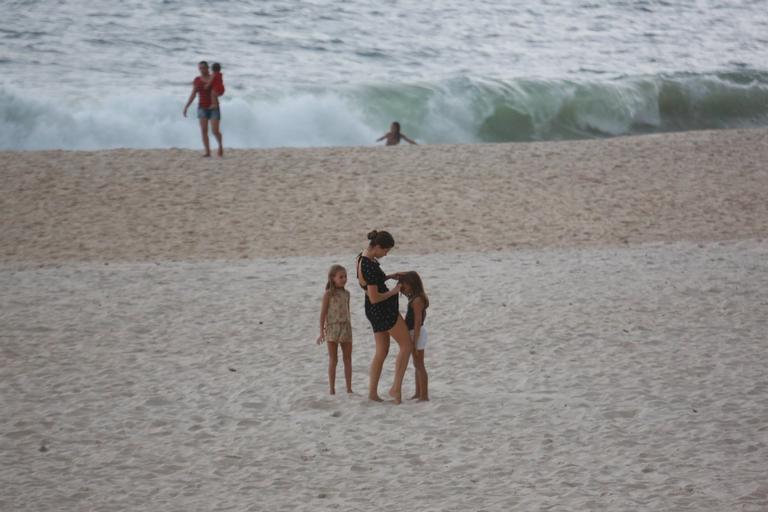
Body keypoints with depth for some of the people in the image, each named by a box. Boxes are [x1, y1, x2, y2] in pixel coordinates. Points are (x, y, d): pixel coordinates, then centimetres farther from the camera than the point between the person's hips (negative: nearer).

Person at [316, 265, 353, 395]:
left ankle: (349, 389, 9)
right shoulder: (328, 294, -6)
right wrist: (322, 332, -11)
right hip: (332, 328, -5)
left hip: (346, 328, 5)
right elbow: (323, 313, -7)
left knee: (348, 359, 4)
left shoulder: (346, 294, 9)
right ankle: (332, 389, 4)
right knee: (333, 360, 0)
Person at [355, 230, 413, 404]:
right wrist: (394, 292, -11)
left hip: (374, 311, 9)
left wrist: (389, 277, 7)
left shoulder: (361, 258, 4)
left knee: (382, 352, 15)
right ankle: (396, 387, -2)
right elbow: (374, 298, -25)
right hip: (383, 309, -9)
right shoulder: (370, 266, -26)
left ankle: (372, 391, 15)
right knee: (406, 345, 2)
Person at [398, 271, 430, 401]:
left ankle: (424, 395, -2)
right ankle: (418, 393, 27)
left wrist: (414, 341, -22)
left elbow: (418, 322, -23)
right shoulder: (417, 297, 7)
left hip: (417, 333, -10)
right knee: (417, 365, 17)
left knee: (419, 365, -5)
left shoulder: (417, 300, -21)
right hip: (414, 333, 10)